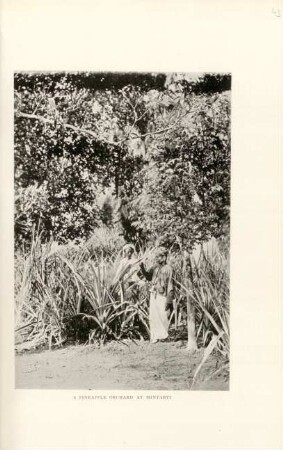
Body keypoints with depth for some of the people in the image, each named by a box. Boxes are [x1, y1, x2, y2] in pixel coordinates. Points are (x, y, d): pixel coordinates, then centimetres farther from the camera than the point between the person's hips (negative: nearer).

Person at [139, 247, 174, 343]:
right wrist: (142, 269, 6)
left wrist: (169, 300, -13)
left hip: (162, 296, -5)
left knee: (163, 316, -1)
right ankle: (155, 336, 15)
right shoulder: (155, 267, 8)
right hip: (153, 295, 5)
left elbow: (170, 285, -10)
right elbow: (149, 277, 22)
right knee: (153, 317, 5)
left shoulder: (168, 269, -9)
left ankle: (164, 335, 19)